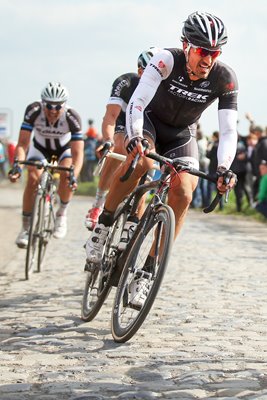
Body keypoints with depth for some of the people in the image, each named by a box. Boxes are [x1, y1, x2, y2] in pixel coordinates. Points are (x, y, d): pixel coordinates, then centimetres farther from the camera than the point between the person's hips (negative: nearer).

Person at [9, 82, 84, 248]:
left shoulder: (72, 117, -35)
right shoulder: (33, 111, -32)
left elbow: (77, 153, -38)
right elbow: (23, 144, -31)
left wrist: (74, 175, -55)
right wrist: (17, 165, -49)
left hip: (64, 149, -1)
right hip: (40, 147, 1)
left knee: (66, 175, -29)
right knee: (33, 178, -23)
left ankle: (62, 214, -1)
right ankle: (26, 227, -9)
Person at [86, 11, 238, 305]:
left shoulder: (225, 79, -23)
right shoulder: (167, 60, -29)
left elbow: (228, 130, -24)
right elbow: (137, 101, -38)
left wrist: (223, 169, -40)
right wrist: (135, 137, -56)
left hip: (182, 135, 2)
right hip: (149, 122, -2)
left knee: (183, 193, -20)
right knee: (141, 160, -36)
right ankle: (102, 226, -14)